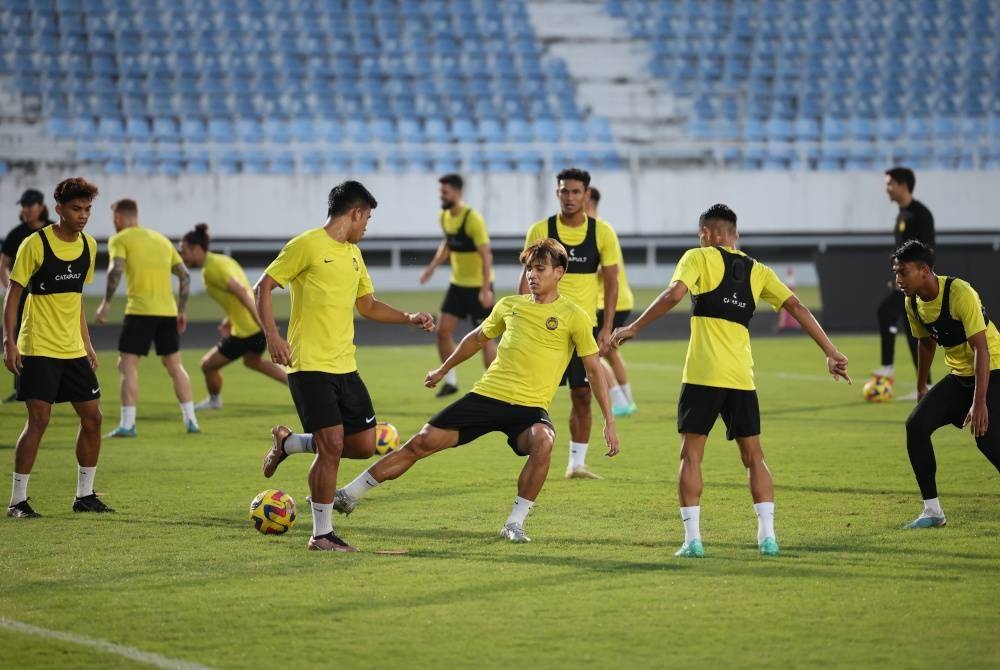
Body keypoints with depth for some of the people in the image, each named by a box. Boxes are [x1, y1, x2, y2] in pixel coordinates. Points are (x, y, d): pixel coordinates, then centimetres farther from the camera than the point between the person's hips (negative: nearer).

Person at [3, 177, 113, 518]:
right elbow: (13, 294, -7)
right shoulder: (35, 244, -11)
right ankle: (18, 500, -1)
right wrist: (9, 342, -14)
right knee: (38, 420, -10)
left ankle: (85, 495, 17)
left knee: (92, 417, 5)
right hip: (39, 349, -6)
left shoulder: (89, 245, 8)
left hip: (73, 349, 6)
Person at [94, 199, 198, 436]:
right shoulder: (161, 239, 20)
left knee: (127, 365, -1)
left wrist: (105, 304, -13)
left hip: (140, 310, -5)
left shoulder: (120, 240, 3)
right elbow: (184, 276, 17)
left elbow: (116, 270, -15)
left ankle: (127, 424, -9)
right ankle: (191, 419, 14)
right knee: (175, 365, 16)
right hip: (168, 310, 5)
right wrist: (181, 310, 21)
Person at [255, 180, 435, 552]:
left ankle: (289, 443, 26)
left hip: (345, 366, 8)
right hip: (310, 366, -8)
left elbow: (367, 304, 27)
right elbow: (263, 287, -7)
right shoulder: (307, 245, -7)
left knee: (365, 444, 5)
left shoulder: (353, 253, 17)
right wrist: (272, 336, -19)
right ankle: (322, 533, -1)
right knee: (332, 445, -12)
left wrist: (409, 318, 14)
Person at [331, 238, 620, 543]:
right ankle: (349, 495, 9)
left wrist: (609, 421, -4)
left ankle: (515, 525, -24)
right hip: (486, 394, 3)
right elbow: (478, 338, 29)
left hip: (530, 407, -3)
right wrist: (443, 369, 39)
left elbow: (595, 370, 1)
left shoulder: (573, 317, -1)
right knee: (422, 442, -4)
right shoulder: (509, 306, 10)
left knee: (543, 442, -37)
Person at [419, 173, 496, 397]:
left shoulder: (473, 219, -21)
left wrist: (485, 289, -27)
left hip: (478, 286, -7)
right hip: (458, 283, 7)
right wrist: (433, 266, 10)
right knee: (443, 330, 1)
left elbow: (486, 255, -22)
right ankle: (450, 381, 14)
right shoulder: (444, 217, 2)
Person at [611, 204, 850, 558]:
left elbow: (673, 294, -12)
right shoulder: (758, 271, 15)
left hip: (702, 375, -4)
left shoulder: (699, 257, 3)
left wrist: (633, 328, -6)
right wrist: (831, 353, 9)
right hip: (741, 377, 4)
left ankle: (692, 538, -3)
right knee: (753, 456, 13)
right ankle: (767, 535, 6)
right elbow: (797, 308, 8)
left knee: (691, 454, 4)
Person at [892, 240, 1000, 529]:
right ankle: (932, 511, 0)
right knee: (916, 425, -7)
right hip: (959, 375, 7)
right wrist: (921, 387, 25)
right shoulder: (913, 303, -1)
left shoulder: (960, 293, -25)